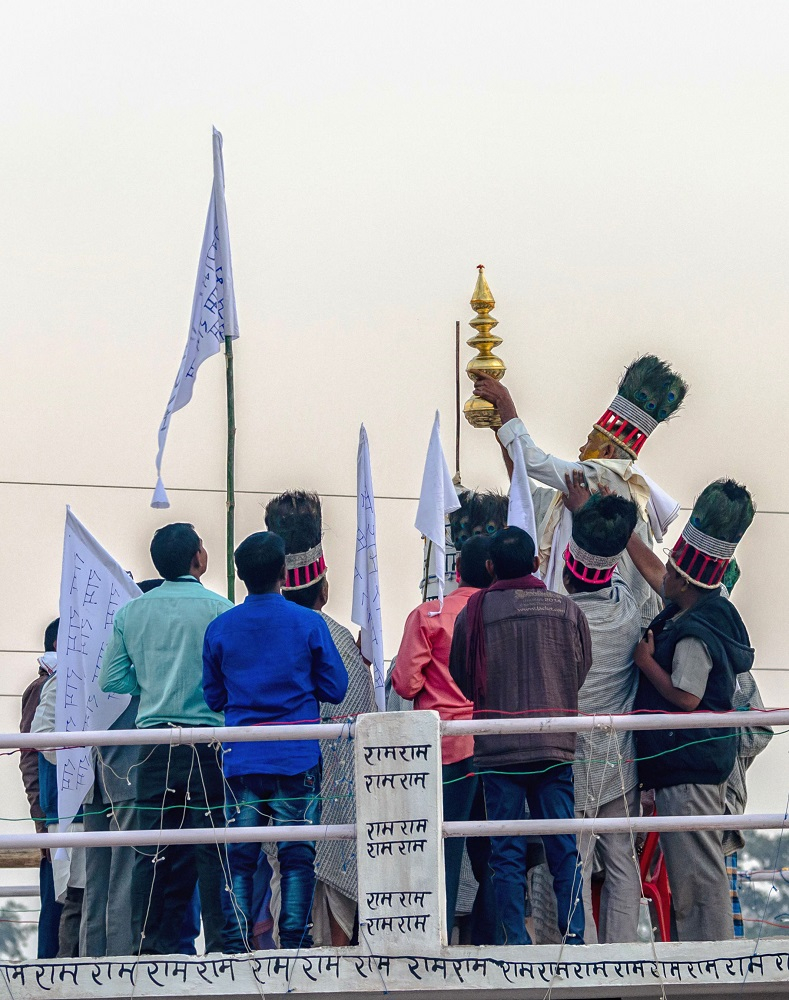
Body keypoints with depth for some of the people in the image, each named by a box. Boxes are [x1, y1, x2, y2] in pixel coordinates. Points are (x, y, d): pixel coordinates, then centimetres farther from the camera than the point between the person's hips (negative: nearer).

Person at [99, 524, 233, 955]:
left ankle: (149, 945, 6)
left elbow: (110, 680, 6)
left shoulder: (131, 612, 6)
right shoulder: (219, 610, -7)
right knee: (212, 847, -1)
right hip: (207, 739, -4)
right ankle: (220, 944, -2)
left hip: (153, 742, 4)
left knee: (153, 848, 7)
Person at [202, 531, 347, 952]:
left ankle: (236, 943, 0)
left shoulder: (219, 628, 2)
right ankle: (295, 941, -1)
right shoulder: (308, 623, -4)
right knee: (297, 856, 2)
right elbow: (336, 688, 2)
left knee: (239, 857, 5)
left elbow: (213, 697, 9)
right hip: (297, 758, -2)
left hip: (241, 759, 2)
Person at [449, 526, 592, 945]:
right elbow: (582, 672, 9)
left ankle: (514, 942, 0)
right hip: (556, 747, 1)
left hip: (496, 750, -1)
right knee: (564, 848, 6)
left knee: (507, 853, 3)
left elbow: (462, 681, 7)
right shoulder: (567, 611, 0)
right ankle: (574, 937, 2)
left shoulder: (472, 615, -4)